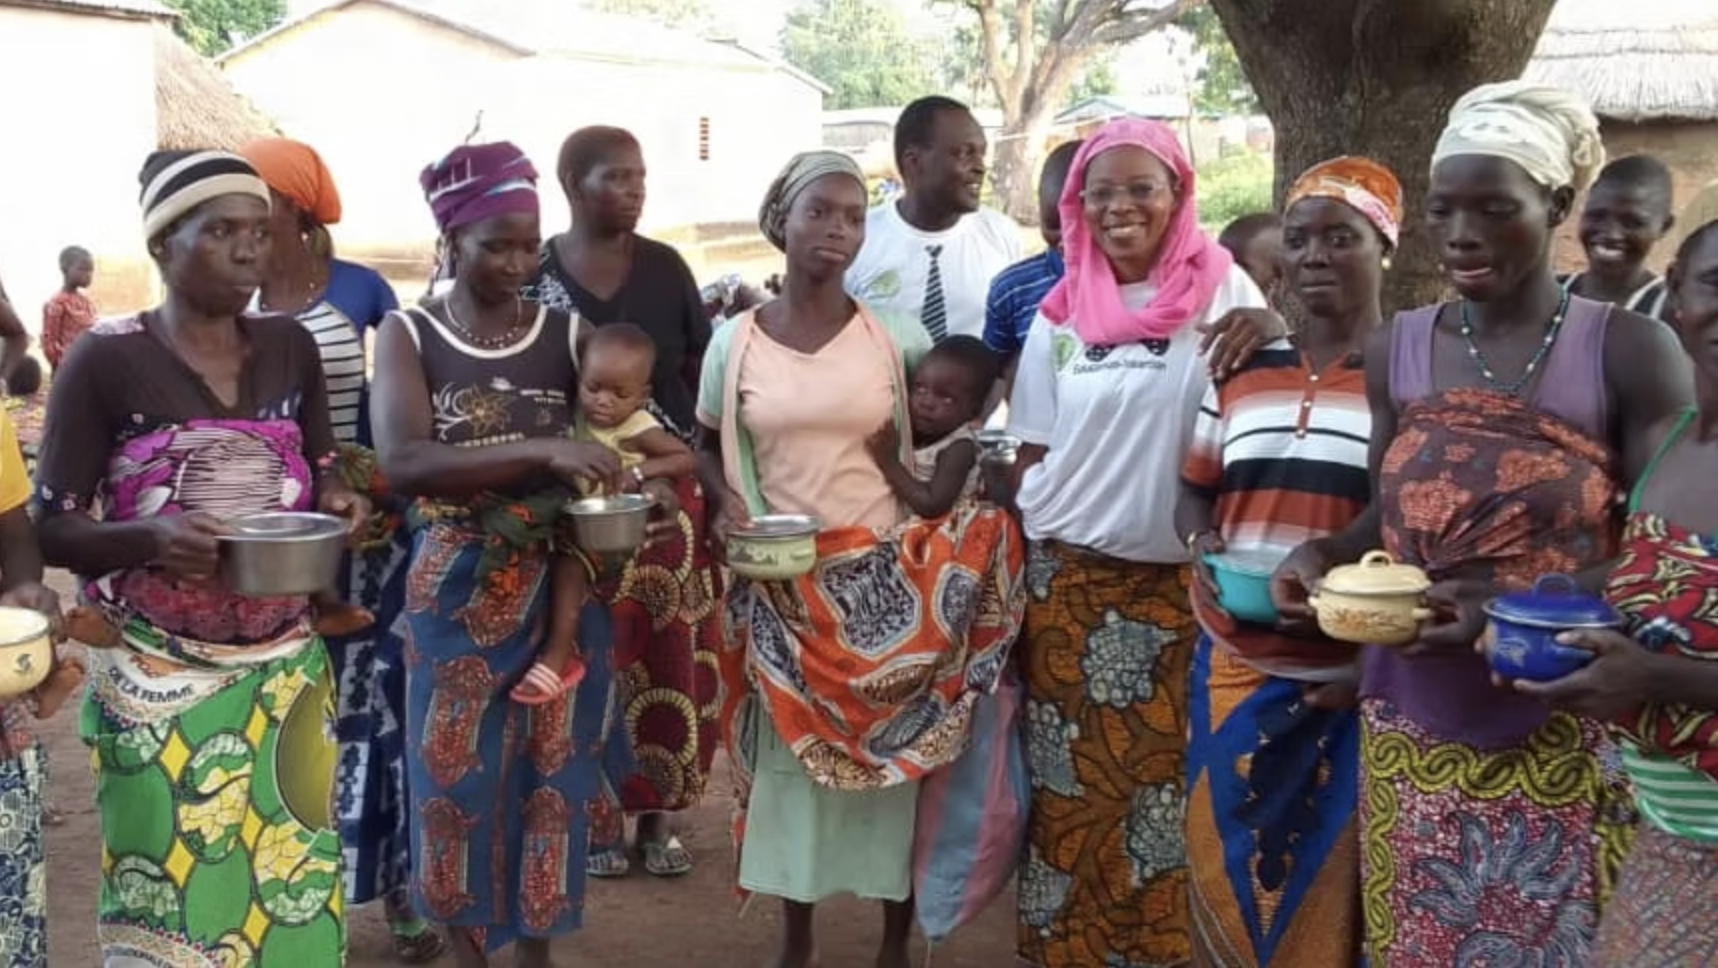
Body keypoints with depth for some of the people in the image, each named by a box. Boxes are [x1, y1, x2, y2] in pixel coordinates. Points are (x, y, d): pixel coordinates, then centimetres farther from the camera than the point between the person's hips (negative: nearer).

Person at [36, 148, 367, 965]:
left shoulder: (290, 348, 3)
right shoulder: (106, 360, -10)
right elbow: (50, 528, -9)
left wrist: (338, 502, -9)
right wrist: (154, 540, -28)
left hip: (284, 663, 4)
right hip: (159, 673, -4)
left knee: (290, 877, 8)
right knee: (172, 886, -1)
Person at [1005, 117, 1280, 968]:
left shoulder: (1220, 289, -1)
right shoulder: (1060, 314, 5)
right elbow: (1031, 454, 10)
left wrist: (1272, 328, -23)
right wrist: (1021, 569, 5)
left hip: (1179, 582, -2)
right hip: (1067, 580, 2)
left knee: (1171, 780, 3)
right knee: (1073, 784, 7)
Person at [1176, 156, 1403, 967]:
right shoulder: (1241, 369, 8)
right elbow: (1194, 488, 16)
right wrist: (1201, 544, -7)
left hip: (1353, 682, -4)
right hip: (1233, 668, 4)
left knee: (1327, 887, 7)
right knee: (1224, 867, 13)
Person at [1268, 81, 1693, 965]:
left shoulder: (1629, 351, -9)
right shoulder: (1396, 351, 4)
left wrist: (1519, 603, -24)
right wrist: (1324, 555, -8)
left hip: (1562, 744, -3)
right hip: (1413, 737, 4)